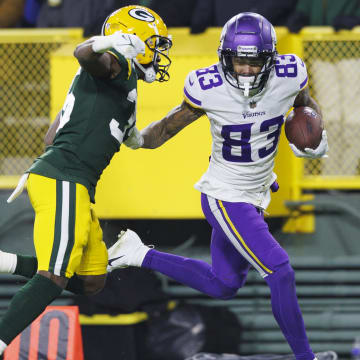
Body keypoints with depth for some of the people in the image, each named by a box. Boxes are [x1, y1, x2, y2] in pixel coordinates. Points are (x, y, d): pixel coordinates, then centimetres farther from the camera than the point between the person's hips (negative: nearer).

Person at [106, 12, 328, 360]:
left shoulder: (288, 77, -15)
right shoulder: (209, 88, -23)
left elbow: (307, 106, 6)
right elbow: (171, 125, -7)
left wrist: (317, 137, -10)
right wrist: (138, 138, -17)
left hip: (256, 193, 6)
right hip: (227, 198, -6)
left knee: (223, 285, 22)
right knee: (280, 273, -15)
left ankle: (141, 255, 32)